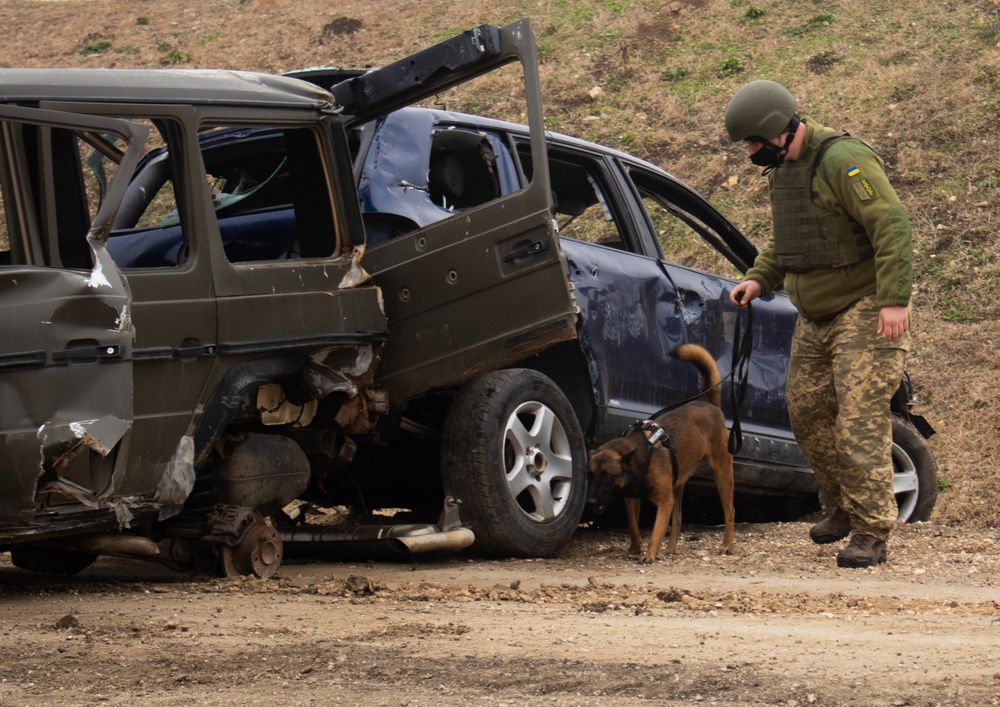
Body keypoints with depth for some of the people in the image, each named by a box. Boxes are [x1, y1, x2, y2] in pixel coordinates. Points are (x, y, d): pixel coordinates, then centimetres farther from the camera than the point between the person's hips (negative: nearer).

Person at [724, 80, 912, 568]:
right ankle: (846, 507, 28)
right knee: (807, 413, 11)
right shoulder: (783, 169, 13)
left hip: (865, 313, -9)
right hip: (815, 318, 10)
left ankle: (871, 533, -10)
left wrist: (894, 300, -29)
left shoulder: (842, 160, -18)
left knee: (860, 421, -13)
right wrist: (759, 279, 10)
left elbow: (890, 224, -24)